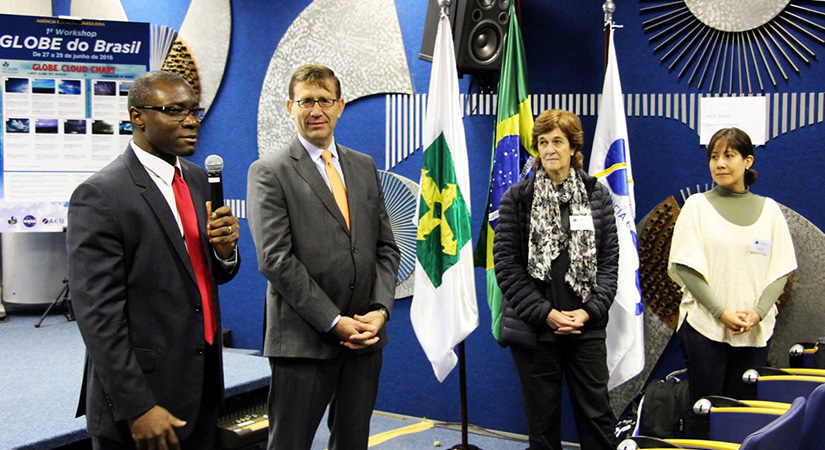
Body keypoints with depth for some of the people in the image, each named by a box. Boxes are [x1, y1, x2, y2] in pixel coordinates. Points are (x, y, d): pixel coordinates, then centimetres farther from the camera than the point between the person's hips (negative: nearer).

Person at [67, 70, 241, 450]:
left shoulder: (197, 179, 9)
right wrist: (137, 409, -19)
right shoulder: (99, 197, -14)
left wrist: (225, 250, -8)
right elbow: (97, 315, -17)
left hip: (204, 387, 7)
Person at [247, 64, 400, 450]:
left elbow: (386, 247, 12)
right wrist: (334, 322, -15)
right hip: (304, 339, -5)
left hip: (365, 334, 5)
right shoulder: (269, 172, -5)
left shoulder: (364, 167, 13)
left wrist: (380, 309, -4)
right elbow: (275, 259, -13)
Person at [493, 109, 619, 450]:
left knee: (596, 415, 6)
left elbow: (610, 259, 4)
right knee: (542, 420, 8)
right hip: (534, 328, -1)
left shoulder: (597, 195, 6)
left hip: (586, 326, 1)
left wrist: (590, 310, -9)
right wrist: (545, 313, -12)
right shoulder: (517, 198, 0)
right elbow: (506, 263, -5)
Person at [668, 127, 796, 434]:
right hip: (705, 327, -2)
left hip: (756, 330, 2)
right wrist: (721, 312, -13)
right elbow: (686, 267, -4)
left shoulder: (768, 209, 9)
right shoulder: (697, 205, 3)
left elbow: (781, 270, 6)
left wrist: (758, 311, -10)